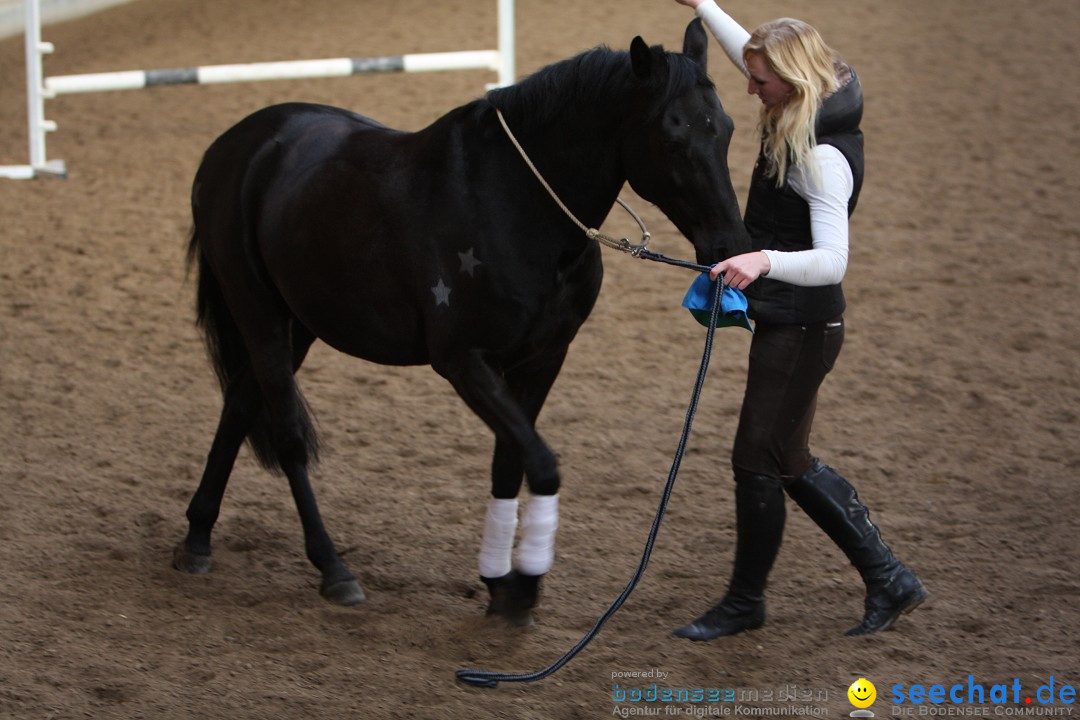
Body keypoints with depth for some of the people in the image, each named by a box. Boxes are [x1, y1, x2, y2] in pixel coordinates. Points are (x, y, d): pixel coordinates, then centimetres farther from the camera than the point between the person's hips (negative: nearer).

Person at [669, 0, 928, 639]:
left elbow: (832, 260, -34)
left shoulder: (822, 159, -25)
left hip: (800, 330, -10)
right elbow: (751, 55, 23)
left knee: (759, 461, 2)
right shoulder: (808, 120, 3)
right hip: (787, 323, 10)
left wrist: (766, 261, -50)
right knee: (790, 463, 16)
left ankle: (746, 602, 18)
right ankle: (888, 579, 22)